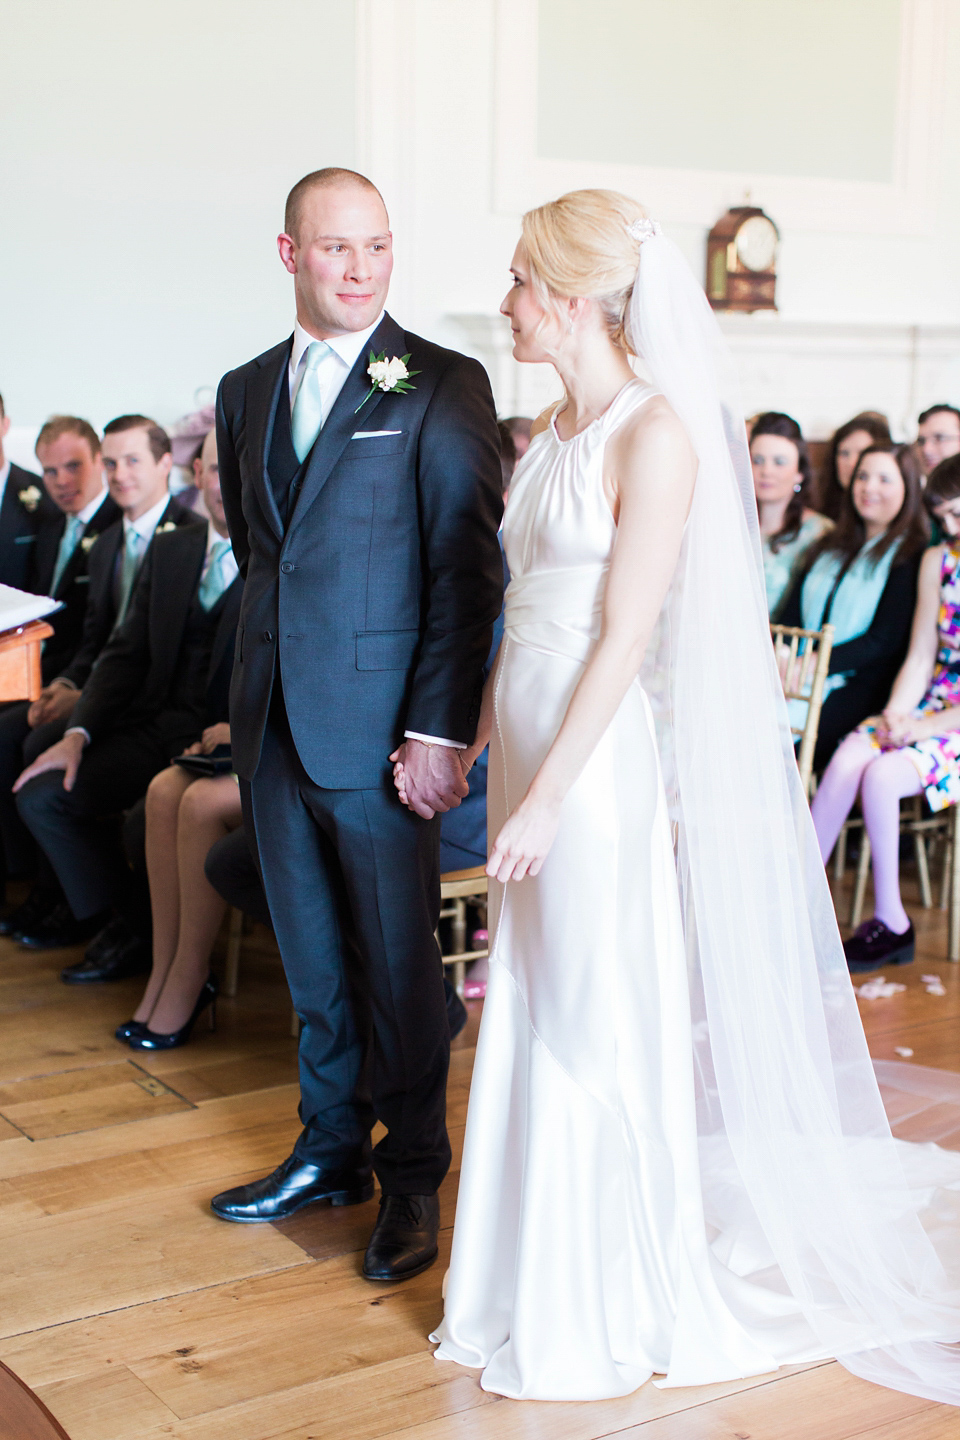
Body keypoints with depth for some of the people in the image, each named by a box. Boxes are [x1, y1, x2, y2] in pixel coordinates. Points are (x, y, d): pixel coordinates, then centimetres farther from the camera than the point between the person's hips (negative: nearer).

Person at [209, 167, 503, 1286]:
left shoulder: (443, 388, -6)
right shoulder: (246, 390, 12)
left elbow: (469, 570, -10)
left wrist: (440, 727, -16)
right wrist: (258, 683, 14)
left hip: (382, 723, -5)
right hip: (272, 723, 6)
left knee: (397, 961, 5)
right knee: (313, 958, 16)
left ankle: (411, 1181, 20)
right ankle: (331, 1150, 32)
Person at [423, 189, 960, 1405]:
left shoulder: (656, 434, -14)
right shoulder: (554, 428, 10)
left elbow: (625, 638, -17)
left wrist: (548, 797, -18)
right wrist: (472, 739, 14)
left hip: (599, 754, -8)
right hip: (526, 738, 8)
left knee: (599, 1020, 3)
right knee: (531, 1011, 15)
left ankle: (611, 1303, 21)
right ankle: (542, 1267, 32)